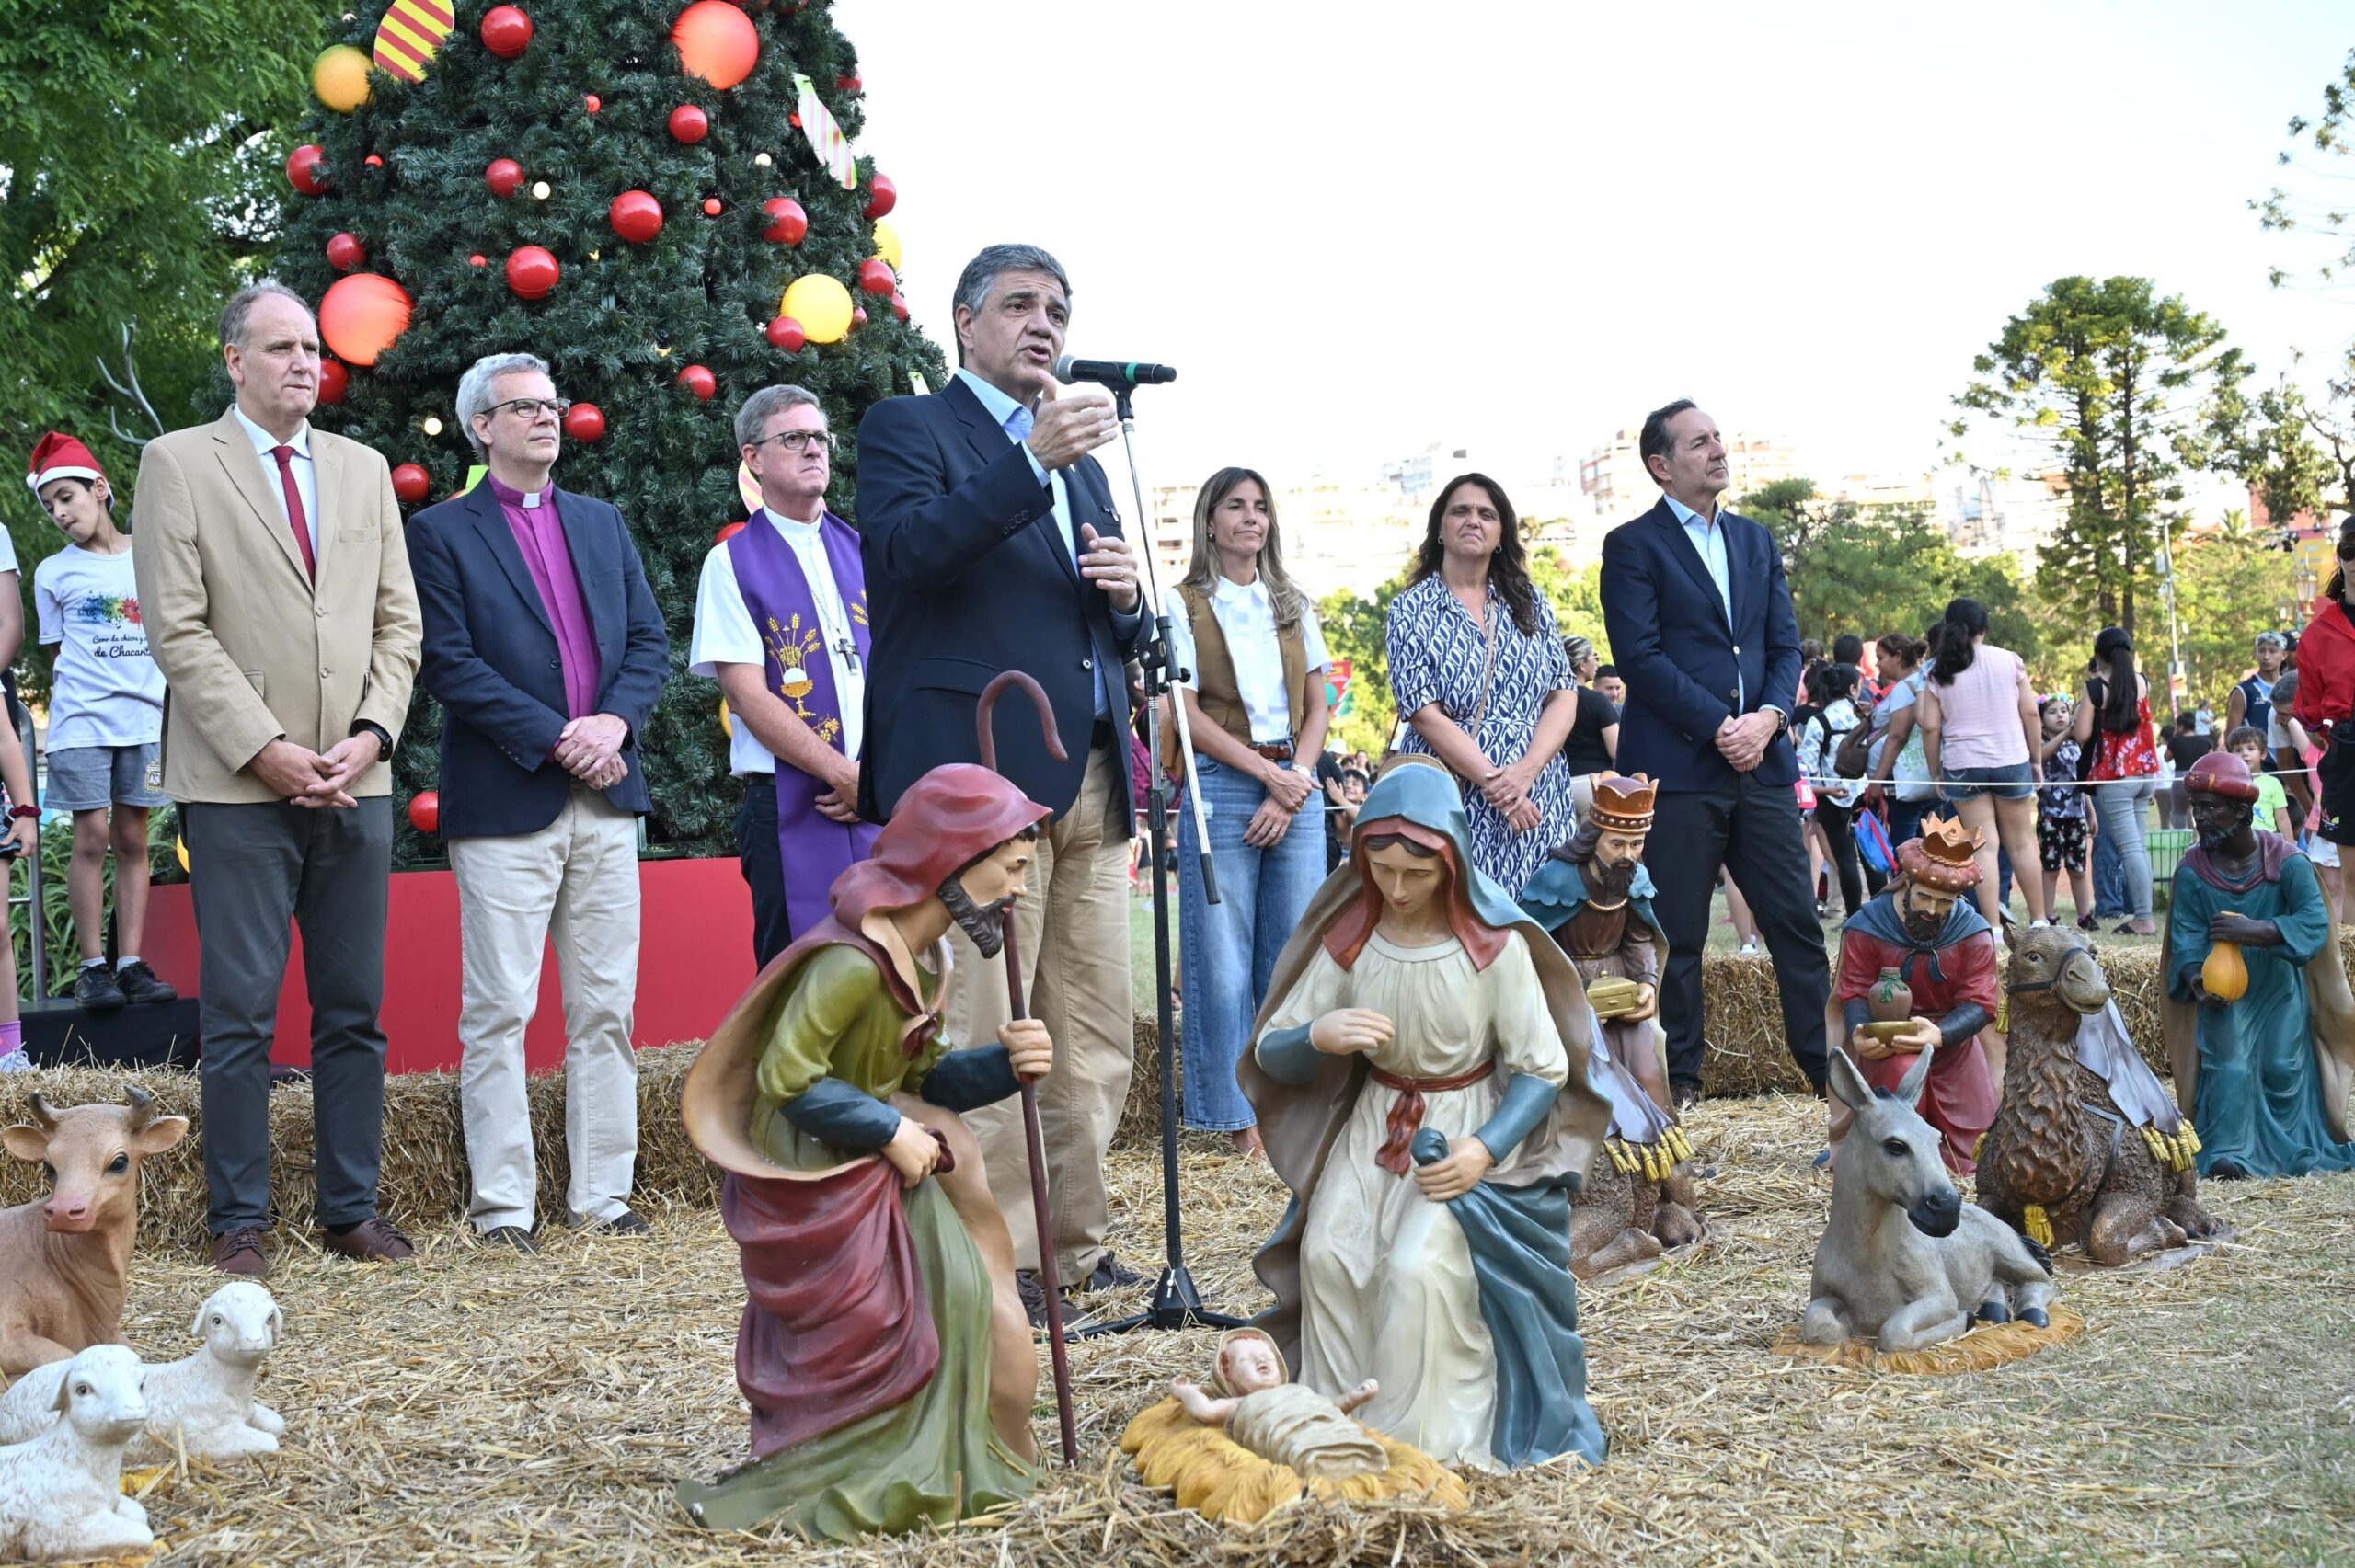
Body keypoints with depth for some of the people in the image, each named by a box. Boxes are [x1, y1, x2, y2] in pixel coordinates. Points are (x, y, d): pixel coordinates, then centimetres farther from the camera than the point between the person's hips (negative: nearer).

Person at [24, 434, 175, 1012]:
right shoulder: (53, 573, 9)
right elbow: (57, 654, 12)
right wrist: (66, 709, 2)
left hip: (145, 721, 1)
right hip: (81, 724, -1)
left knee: (132, 837, 3)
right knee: (93, 836, -6)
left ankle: (131, 964, 4)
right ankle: (93, 969, -3)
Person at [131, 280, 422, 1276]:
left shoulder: (363, 469, 15)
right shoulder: (177, 463, 2)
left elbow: (398, 621, 12)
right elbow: (178, 631, -5)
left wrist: (371, 733, -3)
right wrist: (264, 749, -12)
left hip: (355, 782, 4)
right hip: (237, 785, -4)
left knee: (354, 1009, 7)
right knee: (240, 1011, -1)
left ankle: (353, 1208, 15)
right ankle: (238, 1220, 9)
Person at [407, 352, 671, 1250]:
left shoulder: (602, 524, 17)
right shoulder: (441, 533, 1)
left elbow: (649, 641, 11)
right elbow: (449, 664, -9)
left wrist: (615, 722, -8)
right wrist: (558, 738, -15)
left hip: (606, 800, 5)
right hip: (504, 804, -5)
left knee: (607, 1009, 7)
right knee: (499, 1014, -2)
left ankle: (602, 1194, 14)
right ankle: (503, 1205, 5)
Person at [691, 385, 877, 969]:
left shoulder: (863, 553, 13)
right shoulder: (733, 562, 1)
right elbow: (749, 696, -7)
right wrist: (846, 776, -13)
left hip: (883, 799, 4)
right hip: (793, 806, -4)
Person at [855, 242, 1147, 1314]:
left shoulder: (1079, 459, 24)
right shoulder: (909, 428, 3)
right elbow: (905, 550, -17)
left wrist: (1126, 594, 3)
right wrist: (1033, 461, -23)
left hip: (1090, 778, 7)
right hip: (979, 772, -7)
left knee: (1096, 1033, 7)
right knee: (982, 1030, -7)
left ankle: (1075, 1245, 16)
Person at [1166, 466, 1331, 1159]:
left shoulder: (1294, 607, 14)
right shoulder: (1184, 606, 2)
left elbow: (1317, 706, 11)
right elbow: (1186, 713, -6)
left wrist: (1293, 787, -4)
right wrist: (1267, 774, -11)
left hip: (1296, 786, 4)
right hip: (1221, 785, -4)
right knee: (1222, 954, -2)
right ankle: (1237, 1113, 6)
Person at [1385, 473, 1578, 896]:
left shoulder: (1530, 604, 12)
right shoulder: (1411, 610, 3)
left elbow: (1564, 698, 6)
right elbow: (1425, 715, -7)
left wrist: (1526, 771, -12)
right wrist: (1493, 782, -15)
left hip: (1536, 800, 3)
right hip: (1451, 802, -3)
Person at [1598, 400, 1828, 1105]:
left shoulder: (1755, 540, 17)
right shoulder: (1633, 545, -1)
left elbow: (1785, 645, 12)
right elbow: (1641, 655, -10)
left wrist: (1768, 717, -6)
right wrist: (1719, 725, -14)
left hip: (1762, 759, 5)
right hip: (1677, 766, -5)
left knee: (1796, 920, 4)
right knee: (1677, 935, 1)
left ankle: (1830, 1064, 11)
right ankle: (1679, 1080, 11)